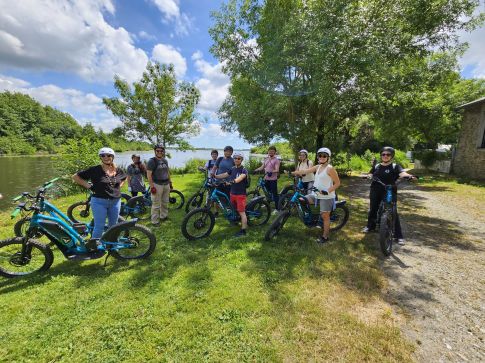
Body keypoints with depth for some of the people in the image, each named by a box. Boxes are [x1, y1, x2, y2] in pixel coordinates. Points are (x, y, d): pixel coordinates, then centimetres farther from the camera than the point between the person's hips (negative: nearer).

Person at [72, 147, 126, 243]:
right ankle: (92, 247, 15)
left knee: (113, 225, 15)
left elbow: (124, 178, 25)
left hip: (116, 201, 4)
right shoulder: (94, 170, -9)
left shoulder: (118, 170, 3)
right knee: (99, 227, -1)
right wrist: (88, 186, -8)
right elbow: (75, 177, -2)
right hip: (99, 202, -4)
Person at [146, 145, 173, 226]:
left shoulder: (165, 160, 11)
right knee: (156, 205, -2)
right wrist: (152, 186, -18)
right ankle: (155, 221, 8)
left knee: (165, 203, 16)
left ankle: (163, 216, 32)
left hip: (166, 184, 7)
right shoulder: (152, 161, -9)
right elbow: (149, 175, -13)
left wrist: (170, 182, 16)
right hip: (157, 185, -6)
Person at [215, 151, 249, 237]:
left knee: (242, 212, -3)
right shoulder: (233, 169, 9)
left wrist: (233, 181, -49)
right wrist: (215, 176, -6)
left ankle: (243, 230, 3)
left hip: (240, 194, -6)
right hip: (233, 193, 7)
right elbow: (224, 175, 8)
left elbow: (240, 177, -31)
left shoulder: (244, 170, -12)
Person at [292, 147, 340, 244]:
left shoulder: (330, 168, -12)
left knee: (325, 216, 3)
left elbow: (337, 183, -12)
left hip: (326, 196, -7)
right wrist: (292, 173, -6)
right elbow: (305, 171, 4)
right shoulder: (318, 167, 8)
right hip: (316, 194, 7)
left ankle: (325, 237, 18)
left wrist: (327, 191, -23)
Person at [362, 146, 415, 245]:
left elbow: (402, 173, -17)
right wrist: (368, 176, -18)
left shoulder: (395, 166, 0)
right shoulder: (376, 166, 11)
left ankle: (399, 236, 3)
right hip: (375, 192, 3)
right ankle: (370, 226, 37)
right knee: (373, 210, 14)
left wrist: (409, 175, -40)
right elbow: (370, 174, 6)